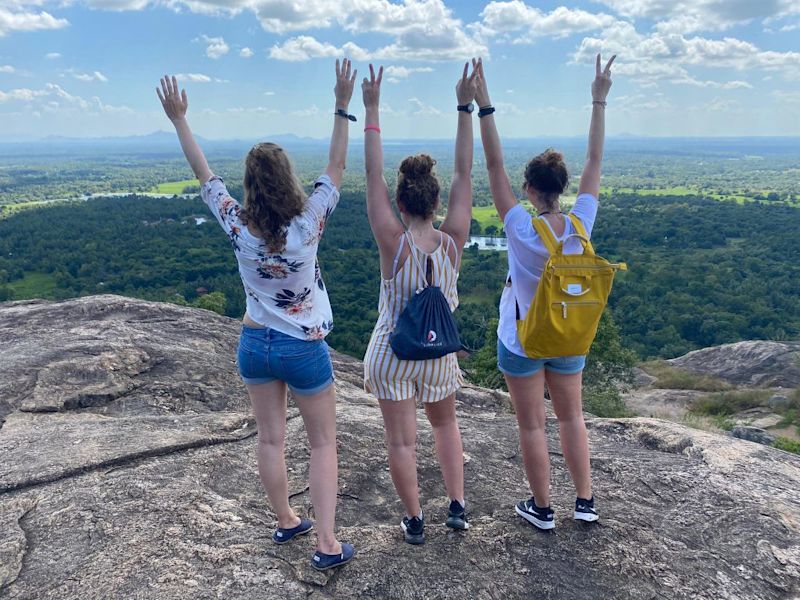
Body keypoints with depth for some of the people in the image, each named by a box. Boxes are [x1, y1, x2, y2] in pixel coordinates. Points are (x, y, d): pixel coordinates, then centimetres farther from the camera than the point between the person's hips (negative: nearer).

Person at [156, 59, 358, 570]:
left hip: (255, 345, 4)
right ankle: (327, 543, 9)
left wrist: (179, 119, 13)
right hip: (304, 349, -3)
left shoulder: (236, 225, -11)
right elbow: (336, 167, -9)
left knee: (271, 439, 17)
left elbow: (204, 172, 2)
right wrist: (343, 107, -5)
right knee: (324, 442, 10)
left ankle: (286, 521, 35)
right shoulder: (307, 223, -19)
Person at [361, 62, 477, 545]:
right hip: (438, 351, 3)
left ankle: (415, 522, 22)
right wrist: (466, 108, -9)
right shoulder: (452, 242, -14)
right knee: (446, 423, 26)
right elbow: (465, 174, -11)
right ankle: (458, 507, 25)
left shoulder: (394, 243, -19)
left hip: (393, 351, -3)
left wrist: (372, 110, -14)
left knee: (402, 440, 10)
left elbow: (373, 176, -17)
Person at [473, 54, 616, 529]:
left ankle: (543, 508, 24)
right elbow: (595, 161, -4)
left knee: (532, 424, 10)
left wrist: (484, 107, -20)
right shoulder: (581, 225, -14)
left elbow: (494, 166, -22)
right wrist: (599, 101, 3)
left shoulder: (522, 230, -23)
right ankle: (585, 501, 30)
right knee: (572, 417, 20)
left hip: (522, 340, -4)